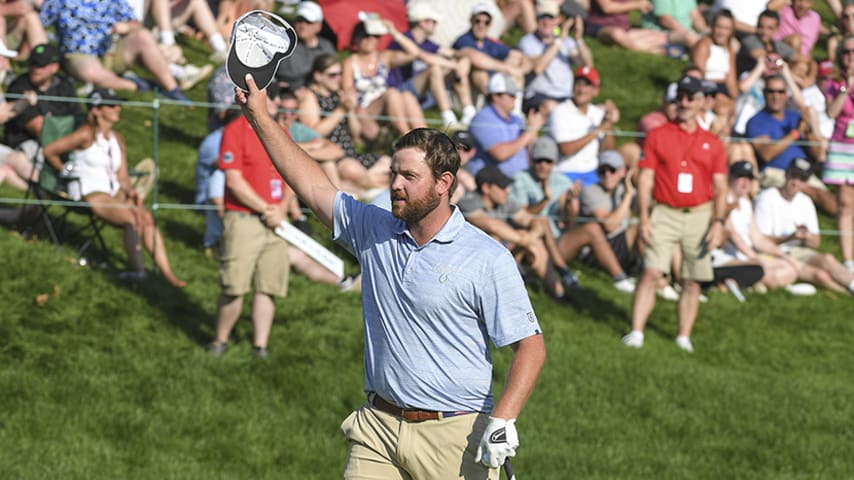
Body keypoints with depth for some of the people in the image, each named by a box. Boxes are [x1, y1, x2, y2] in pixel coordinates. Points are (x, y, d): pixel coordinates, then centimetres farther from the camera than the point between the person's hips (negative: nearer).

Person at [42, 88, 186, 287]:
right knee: (133, 219, -28)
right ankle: (137, 269, -32)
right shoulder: (86, 135, -6)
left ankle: (167, 272, -25)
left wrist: (131, 192, -4)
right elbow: (49, 151, -7)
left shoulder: (117, 139, 17)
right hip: (90, 194, -7)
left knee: (146, 217, -18)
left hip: (114, 192, 7)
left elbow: (122, 176, 16)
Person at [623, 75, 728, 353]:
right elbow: (645, 178, 3)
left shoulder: (712, 143, 11)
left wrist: (718, 222, -2)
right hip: (665, 214, -2)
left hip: (699, 216, 2)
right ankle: (636, 332, -14)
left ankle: (684, 337, 11)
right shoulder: (658, 136, 7)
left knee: (692, 281, 3)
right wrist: (643, 217, -7)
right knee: (651, 272, -13)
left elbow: (720, 187, 9)